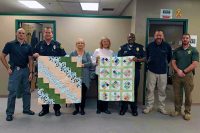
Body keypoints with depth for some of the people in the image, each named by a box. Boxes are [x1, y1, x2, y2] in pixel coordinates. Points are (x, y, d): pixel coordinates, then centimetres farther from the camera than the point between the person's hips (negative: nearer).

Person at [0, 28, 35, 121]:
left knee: (26, 91, 11)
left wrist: (30, 72, 0)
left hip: (25, 70, 4)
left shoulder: (28, 46, 6)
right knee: (12, 92, -2)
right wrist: (8, 68, -6)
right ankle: (9, 113, 9)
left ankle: (26, 109, 26)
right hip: (15, 70, -4)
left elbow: (30, 60, 7)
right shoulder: (10, 44, -3)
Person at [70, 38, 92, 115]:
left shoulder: (87, 54, 9)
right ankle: (76, 108, 17)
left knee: (83, 93, 3)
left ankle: (82, 109, 16)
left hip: (84, 76, 0)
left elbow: (90, 63, -3)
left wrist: (83, 65, -19)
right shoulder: (72, 53, 9)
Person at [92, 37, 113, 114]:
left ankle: (105, 108, 17)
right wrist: (96, 61, -18)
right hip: (99, 73, -2)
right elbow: (93, 62, 1)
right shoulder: (97, 51, 3)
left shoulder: (111, 52, 10)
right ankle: (99, 108, 17)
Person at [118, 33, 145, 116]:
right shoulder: (122, 47, 10)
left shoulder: (140, 47, 7)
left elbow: (144, 58, 1)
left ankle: (134, 108, 18)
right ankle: (124, 108, 16)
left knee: (134, 90, 5)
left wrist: (138, 59, -19)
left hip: (135, 71, 0)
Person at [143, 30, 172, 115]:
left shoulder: (167, 46, -3)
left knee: (162, 90, 8)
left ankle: (161, 107, 21)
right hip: (151, 71, 0)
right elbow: (147, 56, 17)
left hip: (163, 72, 0)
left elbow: (169, 57, 12)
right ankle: (149, 106, 17)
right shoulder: (150, 45, 0)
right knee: (150, 89, 4)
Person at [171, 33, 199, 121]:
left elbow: (194, 64, -8)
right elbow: (173, 62, 6)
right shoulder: (177, 50, 12)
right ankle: (177, 110, 21)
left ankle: (187, 112, 15)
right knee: (177, 94, 8)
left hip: (188, 75, -3)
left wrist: (183, 71, -12)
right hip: (177, 75, 3)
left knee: (188, 95, 2)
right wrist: (178, 70, -11)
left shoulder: (194, 50, 2)